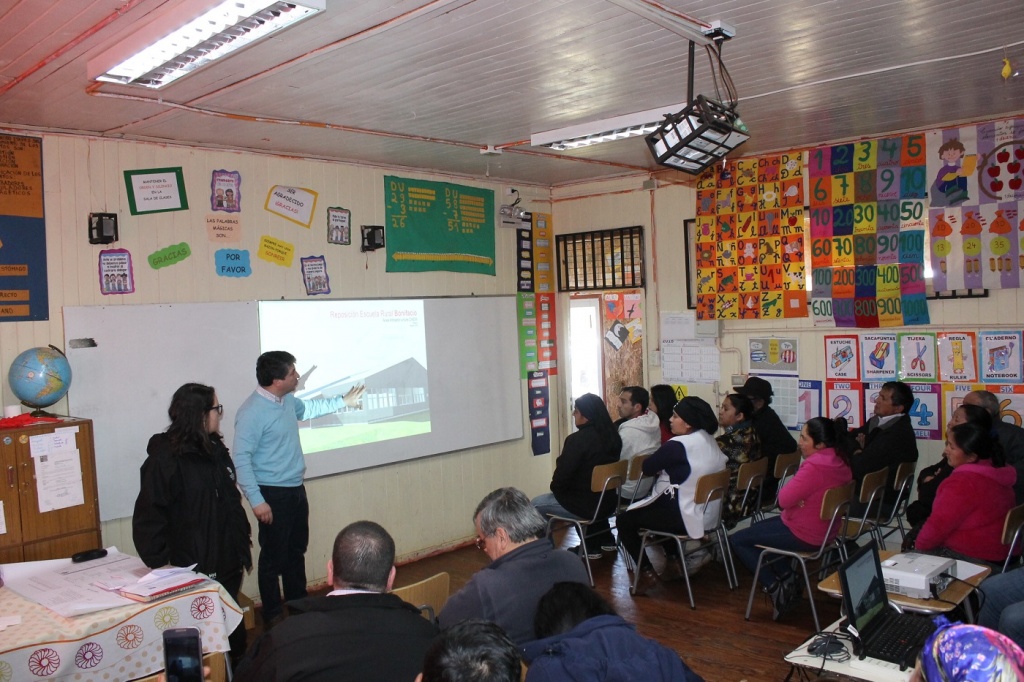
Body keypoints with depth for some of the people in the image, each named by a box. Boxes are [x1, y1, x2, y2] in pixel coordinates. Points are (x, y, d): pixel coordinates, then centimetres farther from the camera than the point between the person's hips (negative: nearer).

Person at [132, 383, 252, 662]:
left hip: (228, 564, 7)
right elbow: (148, 518, -16)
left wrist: (243, 541, 15)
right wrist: (160, 565, -17)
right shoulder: (165, 458, -14)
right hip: (192, 569, -7)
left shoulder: (215, 449, 8)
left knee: (232, 631, 16)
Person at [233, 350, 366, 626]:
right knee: (274, 556, 4)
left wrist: (343, 401, 33)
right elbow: (241, 459, -22)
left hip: (296, 489, 9)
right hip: (273, 494, -9)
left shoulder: (287, 400, 4)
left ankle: (298, 604, 35)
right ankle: (273, 614, 21)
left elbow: (308, 408, 27)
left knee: (297, 550, 19)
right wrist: (256, 501, -24)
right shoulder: (252, 412, -22)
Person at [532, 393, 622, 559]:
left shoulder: (577, 439, -21)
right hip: (609, 502, 7)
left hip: (586, 505, -7)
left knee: (536, 505, 12)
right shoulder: (612, 436, 1)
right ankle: (594, 544, 37)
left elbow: (561, 475, -18)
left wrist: (554, 487, 5)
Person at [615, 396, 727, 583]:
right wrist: (664, 464, 5)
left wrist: (660, 464, 8)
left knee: (624, 520, 5)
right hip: (708, 513, 9)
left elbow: (646, 468, -11)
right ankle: (690, 550, 20)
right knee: (646, 508, 29)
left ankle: (648, 571, 5)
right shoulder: (710, 441, 6)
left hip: (685, 516, -9)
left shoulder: (678, 445, -21)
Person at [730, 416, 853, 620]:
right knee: (757, 528, 26)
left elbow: (784, 499, -25)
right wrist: (795, 489, -7)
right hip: (825, 529, 10)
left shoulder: (814, 467, -30)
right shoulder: (840, 460, 0)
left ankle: (776, 589, 2)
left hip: (804, 535, -10)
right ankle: (788, 578, 17)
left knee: (737, 540, 2)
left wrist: (789, 486, -7)